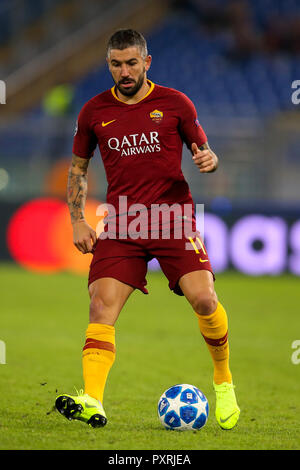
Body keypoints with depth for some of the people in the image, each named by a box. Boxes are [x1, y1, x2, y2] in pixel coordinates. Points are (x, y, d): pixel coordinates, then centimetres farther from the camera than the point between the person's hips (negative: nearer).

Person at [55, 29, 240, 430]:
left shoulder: (175, 103, 5)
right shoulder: (94, 111, 9)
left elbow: (204, 152, 13)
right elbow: (78, 166, 20)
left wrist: (209, 160, -12)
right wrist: (78, 220, 10)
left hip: (173, 219, -1)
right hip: (120, 224, 1)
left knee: (203, 298, -17)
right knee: (102, 305, -17)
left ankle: (224, 382, 9)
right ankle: (92, 401, -27)